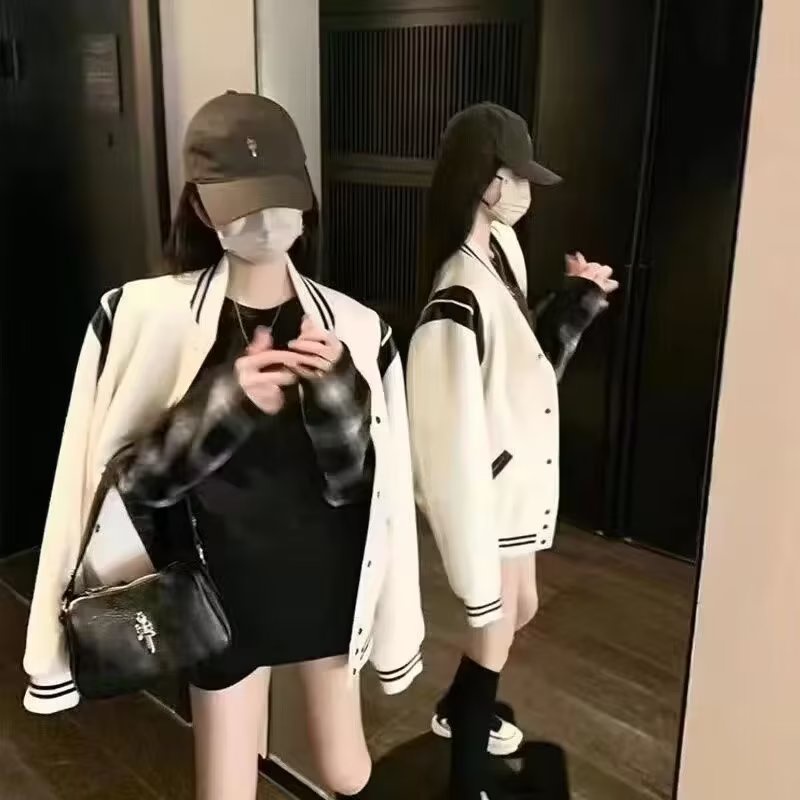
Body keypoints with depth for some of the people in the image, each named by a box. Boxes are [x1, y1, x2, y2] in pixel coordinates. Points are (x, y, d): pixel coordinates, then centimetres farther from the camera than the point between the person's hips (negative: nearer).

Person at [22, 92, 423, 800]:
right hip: (222, 592, -1)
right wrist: (225, 402, -28)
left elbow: (364, 484, -7)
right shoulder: (148, 316, -13)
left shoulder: (353, 328, -8)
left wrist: (335, 390, -24)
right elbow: (130, 477, -13)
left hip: (327, 583, 2)